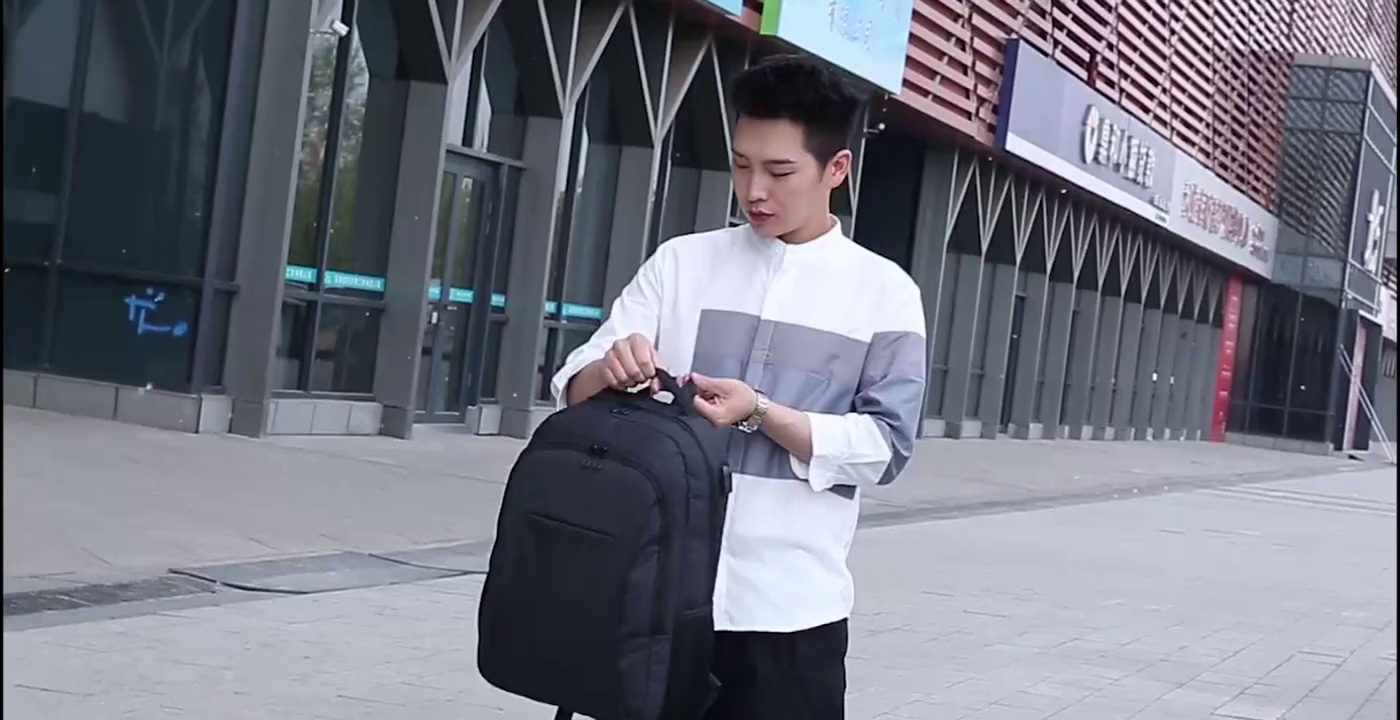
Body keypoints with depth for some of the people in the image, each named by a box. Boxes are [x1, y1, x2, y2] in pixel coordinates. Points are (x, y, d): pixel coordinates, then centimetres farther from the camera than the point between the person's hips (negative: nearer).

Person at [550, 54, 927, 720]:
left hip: (789, 613, -2)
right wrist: (609, 372, -19)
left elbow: (886, 447, -4)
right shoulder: (681, 261, 8)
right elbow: (574, 388, 4)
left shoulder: (884, 292, 3)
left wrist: (759, 413, -16)